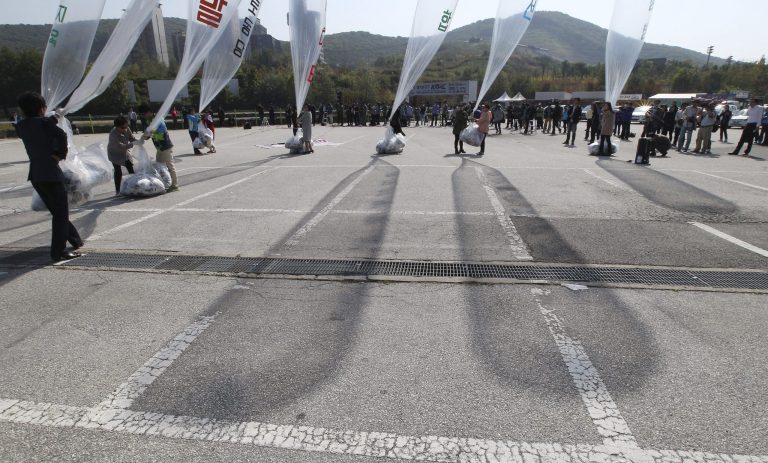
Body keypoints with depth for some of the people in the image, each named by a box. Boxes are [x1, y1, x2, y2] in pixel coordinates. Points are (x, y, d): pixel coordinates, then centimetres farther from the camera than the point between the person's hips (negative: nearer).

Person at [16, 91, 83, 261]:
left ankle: (75, 241, 29)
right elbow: (61, 135, -24)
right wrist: (60, 154, -11)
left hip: (35, 174, 8)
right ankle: (58, 252, -6)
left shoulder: (21, 126, 10)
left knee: (57, 211, 17)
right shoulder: (43, 122, -8)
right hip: (50, 172, -7)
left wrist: (53, 118, 25)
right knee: (61, 212, -4)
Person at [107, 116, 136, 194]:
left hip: (125, 152, 6)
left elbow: (132, 139, -7)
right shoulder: (113, 134, -33)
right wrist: (134, 144, -48)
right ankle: (117, 191, 1)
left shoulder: (127, 129, -18)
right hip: (115, 154, -6)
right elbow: (121, 146, -40)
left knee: (131, 170, 7)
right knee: (118, 172, -9)